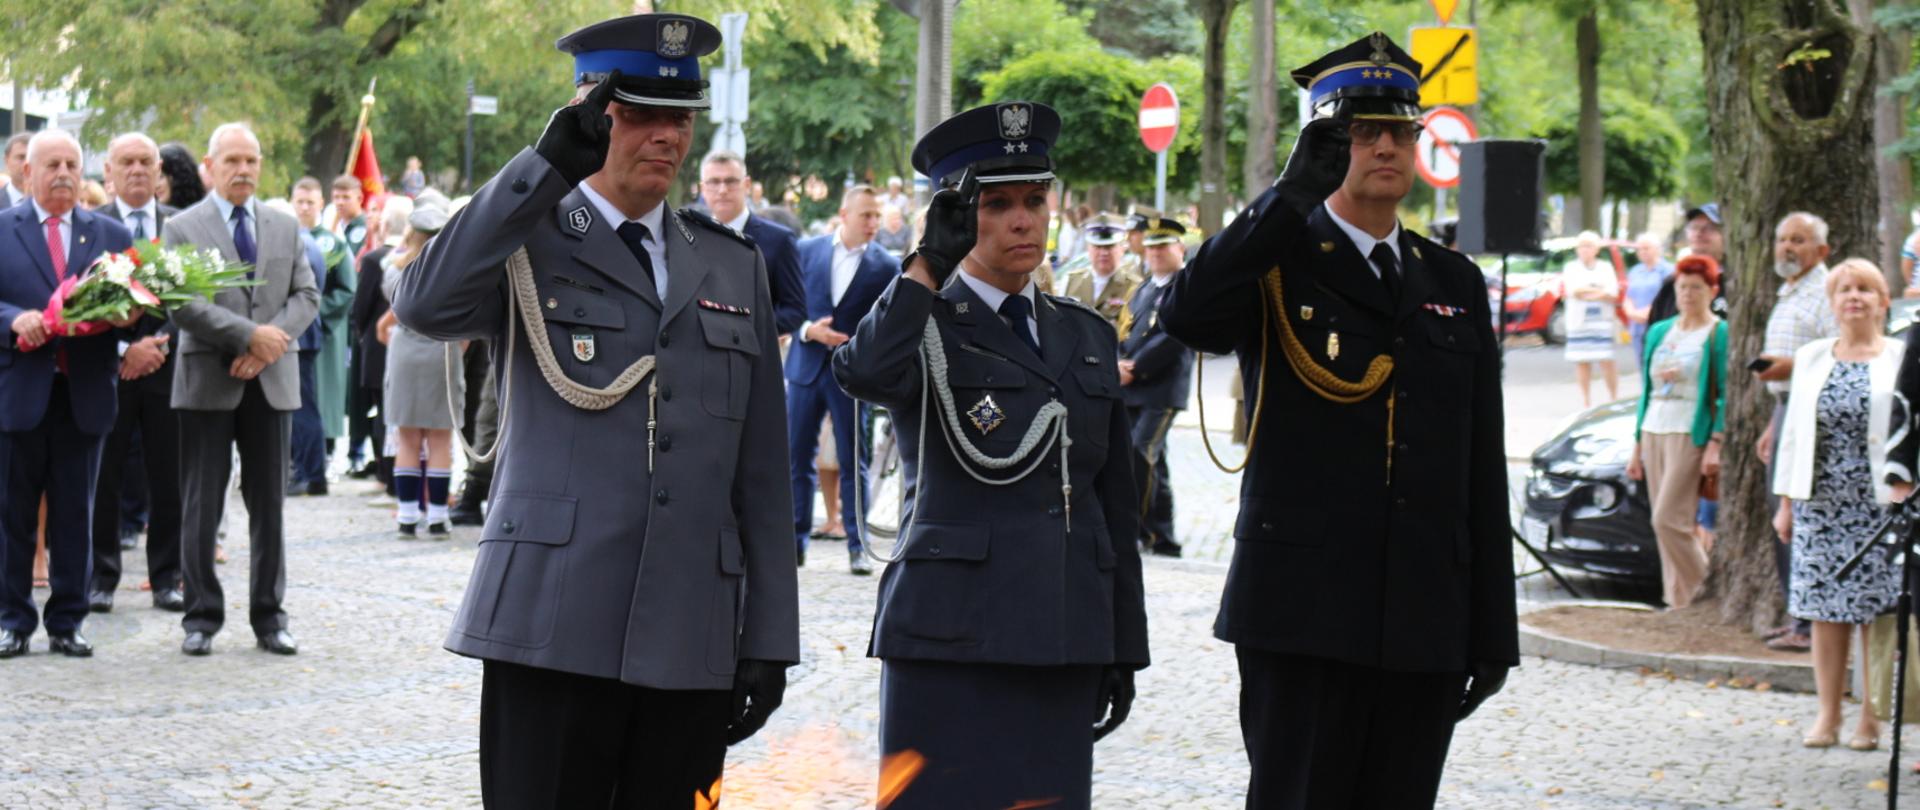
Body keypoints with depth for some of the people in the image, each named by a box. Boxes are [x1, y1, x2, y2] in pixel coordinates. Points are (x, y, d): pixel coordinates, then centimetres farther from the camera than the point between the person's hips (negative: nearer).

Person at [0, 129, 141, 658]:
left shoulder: (111, 236, 11)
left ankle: (67, 623, 12)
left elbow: (133, 306, 9)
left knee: (75, 515, 5)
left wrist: (131, 314, -13)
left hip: (85, 395, 2)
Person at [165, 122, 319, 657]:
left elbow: (307, 296, 6)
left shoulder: (285, 228, 13)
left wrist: (272, 340, -11)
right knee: (202, 507, 0)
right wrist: (249, 335, -16)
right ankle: (202, 617, 7)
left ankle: (269, 617, 13)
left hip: (272, 381, 3)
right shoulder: (183, 229, 0)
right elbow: (182, 305, -11)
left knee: (269, 506, 7)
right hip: (208, 382, -3)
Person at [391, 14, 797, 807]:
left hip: (692, 643, 4)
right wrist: (550, 164, -26)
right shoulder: (525, 241, 4)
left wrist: (769, 637, 9)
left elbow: (760, 471, 14)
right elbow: (427, 305, -20)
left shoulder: (733, 266, 16)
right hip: (553, 627, -4)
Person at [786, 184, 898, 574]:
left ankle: (857, 547, 6)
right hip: (806, 366, 2)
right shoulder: (807, 250, 4)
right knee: (797, 457, 6)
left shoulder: (887, 267, -1)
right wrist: (808, 330, -13)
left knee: (853, 463, 1)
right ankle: (796, 541, 14)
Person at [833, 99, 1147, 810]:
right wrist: (931, 260, -26)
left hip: (1066, 640, 5)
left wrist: (1123, 646, 16)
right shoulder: (927, 328, 2)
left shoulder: (1085, 335, 17)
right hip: (953, 637, -5)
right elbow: (864, 373, -25)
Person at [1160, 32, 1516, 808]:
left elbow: (1483, 472, 12)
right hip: (1303, 615, -4)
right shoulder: (1275, 263, 0)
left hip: (1425, 621, 4)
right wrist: (1296, 190, -27)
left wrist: (1492, 628, 9)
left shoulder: (1456, 283, 13)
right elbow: (1184, 315, -24)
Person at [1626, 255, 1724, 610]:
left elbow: (1726, 395, -8)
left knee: (1669, 520, -14)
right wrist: (1637, 446, 16)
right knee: (1666, 524, 6)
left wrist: (1716, 444, -17)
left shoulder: (1719, 334, -3)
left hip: (1690, 436, -7)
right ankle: (1677, 597, 10)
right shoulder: (1660, 332, 16)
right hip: (1654, 433, 7)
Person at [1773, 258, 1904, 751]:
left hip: (1879, 504, -3)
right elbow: (1793, 432, 14)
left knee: (1875, 610, -2)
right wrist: (1786, 500, 10)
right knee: (1825, 612, 4)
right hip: (1820, 502, 3)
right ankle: (1827, 715, 11)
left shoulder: (1901, 359, 2)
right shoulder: (1811, 358, 13)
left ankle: (1870, 718, 4)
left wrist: (1906, 490, -10)